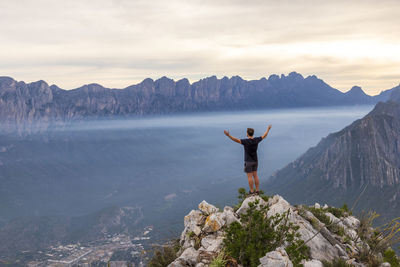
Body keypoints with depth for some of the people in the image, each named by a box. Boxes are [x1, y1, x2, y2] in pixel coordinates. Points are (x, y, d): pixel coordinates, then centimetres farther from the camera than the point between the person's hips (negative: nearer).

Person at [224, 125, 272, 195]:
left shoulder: (246, 141, -21)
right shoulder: (256, 140, -4)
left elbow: (236, 140, -33)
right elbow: (264, 136, 13)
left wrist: (228, 135, -39)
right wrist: (268, 129, 29)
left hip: (248, 161, -6)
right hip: (255, 161, 6)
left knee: (250, 176, 1)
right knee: (255, 175, 13)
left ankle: (252, 192, 5)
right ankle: (257, 190, 16)